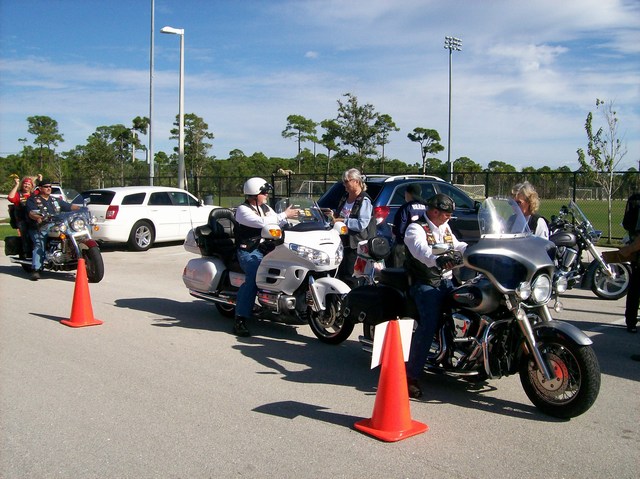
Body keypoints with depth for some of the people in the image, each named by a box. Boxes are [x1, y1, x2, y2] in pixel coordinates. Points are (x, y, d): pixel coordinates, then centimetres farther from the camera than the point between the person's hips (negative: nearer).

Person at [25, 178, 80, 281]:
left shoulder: (55, 200, 28)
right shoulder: (32, 200, 10)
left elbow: (69, 206, 23)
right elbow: (31, 213, -7)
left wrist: (81, 208, 4)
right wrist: (39, 217, -30)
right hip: (40, 229, -5)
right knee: (40, 244, -30)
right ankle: (36, 270, -38)